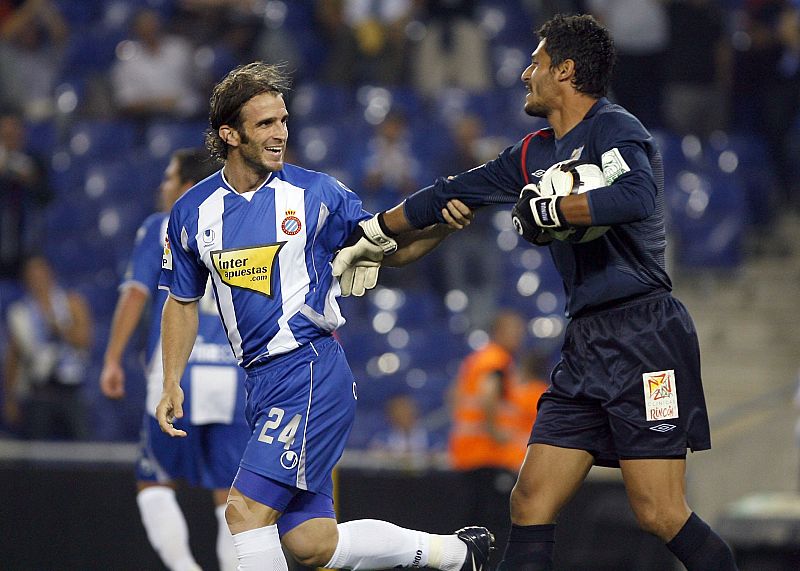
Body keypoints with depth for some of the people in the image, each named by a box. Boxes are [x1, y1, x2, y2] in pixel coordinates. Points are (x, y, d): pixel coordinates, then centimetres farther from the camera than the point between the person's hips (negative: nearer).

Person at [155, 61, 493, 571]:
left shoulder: (315, 193, -2)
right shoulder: (193, 212, 8)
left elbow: (390, 246, 8)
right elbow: (183, 304, 19)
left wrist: (442, 223, -11)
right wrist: (172, 385, 10)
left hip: (312, 372, -5)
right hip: (262, 383, 5)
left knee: (246, 510, -17)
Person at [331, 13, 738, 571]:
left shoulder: (613, 128, -9)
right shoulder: (536, 154, 17)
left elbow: (637, 196, -30)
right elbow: (455, 194, 29)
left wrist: (549, 210, -20)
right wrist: (373, 236, 38)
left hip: (644, 337, -8)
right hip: (586, 345, 8)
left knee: (661, 515, -13)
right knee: (531, 505, 2)